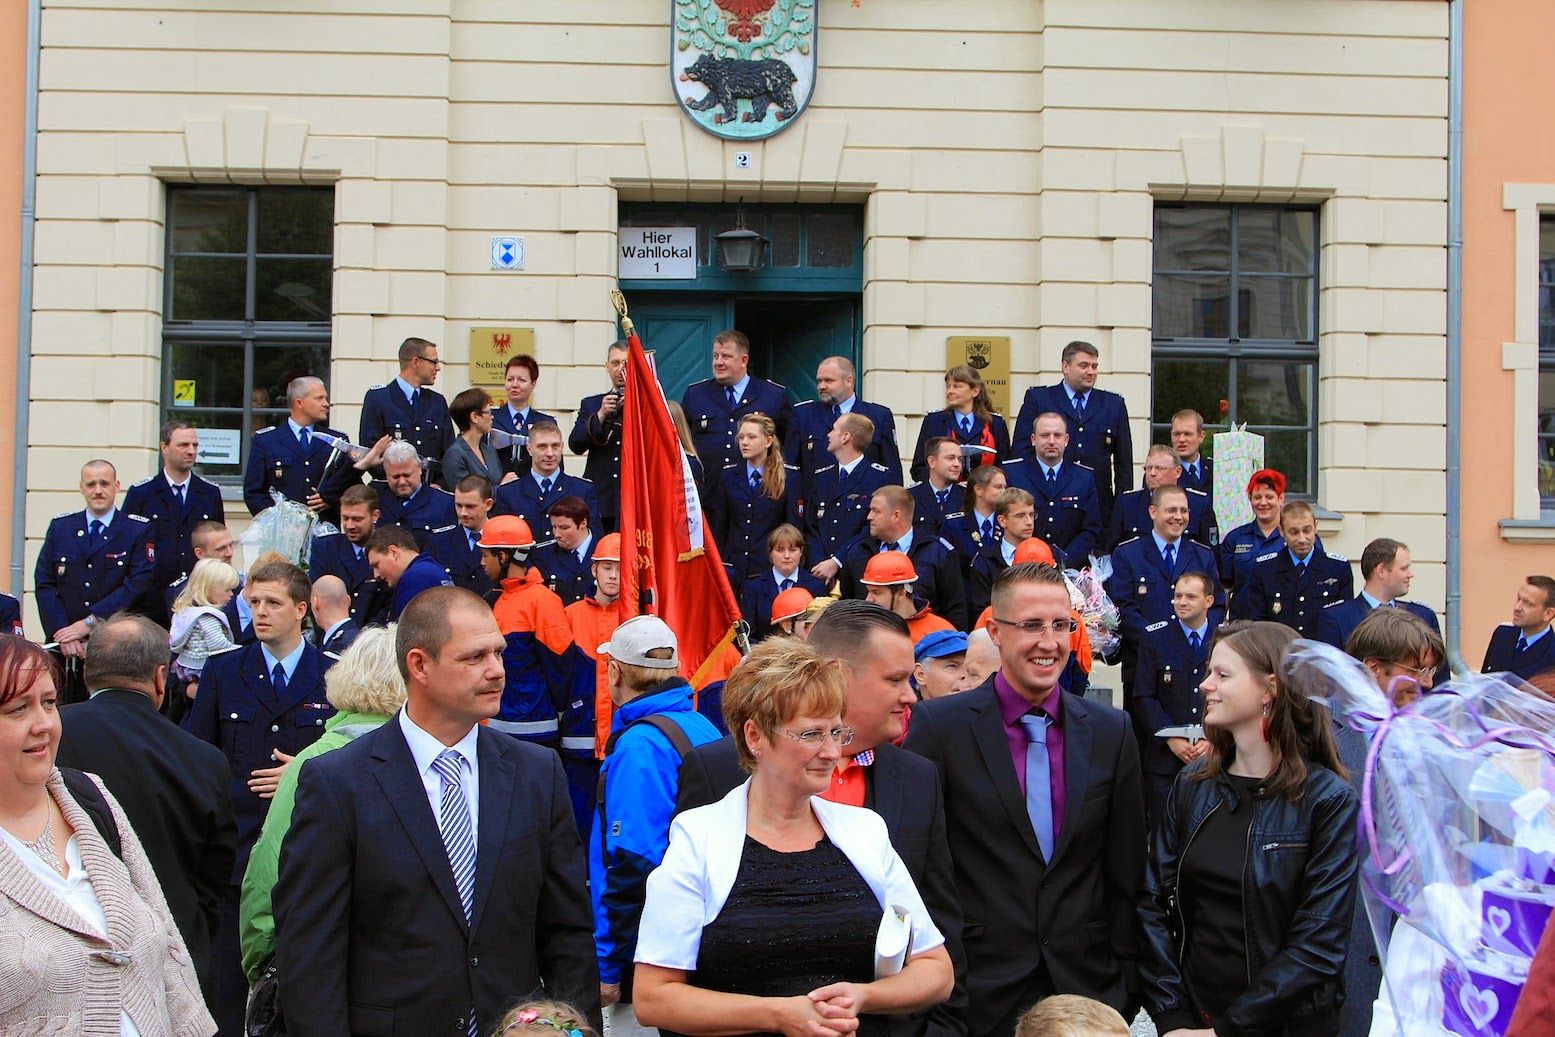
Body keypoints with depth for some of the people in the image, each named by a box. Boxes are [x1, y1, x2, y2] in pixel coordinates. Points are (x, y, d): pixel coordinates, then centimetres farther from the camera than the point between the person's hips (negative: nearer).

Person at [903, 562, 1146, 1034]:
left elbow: (1126, 874, 8)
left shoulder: (1111, 731, 5)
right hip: (979, 995, -3)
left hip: (1087, 990, 3)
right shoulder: (938, 725, -6)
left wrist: (1126, 986, 5)